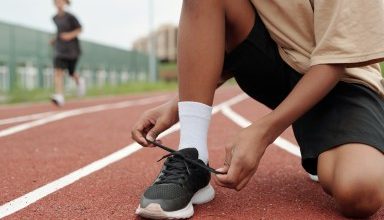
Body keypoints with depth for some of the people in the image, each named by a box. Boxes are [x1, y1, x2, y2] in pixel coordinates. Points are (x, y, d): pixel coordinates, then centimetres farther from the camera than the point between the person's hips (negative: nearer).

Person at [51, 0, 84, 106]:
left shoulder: (70, 17, -9)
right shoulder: (55, 18, 8)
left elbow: (79, 29, -4)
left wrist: (70, 35, -20)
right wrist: (55, 39, 12)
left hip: (72, 49, -3)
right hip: (60, 50, 4)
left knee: (71, 72, 7)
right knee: (58, 71, -14)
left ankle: (79, 81, 43)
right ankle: (59, 97, -21)